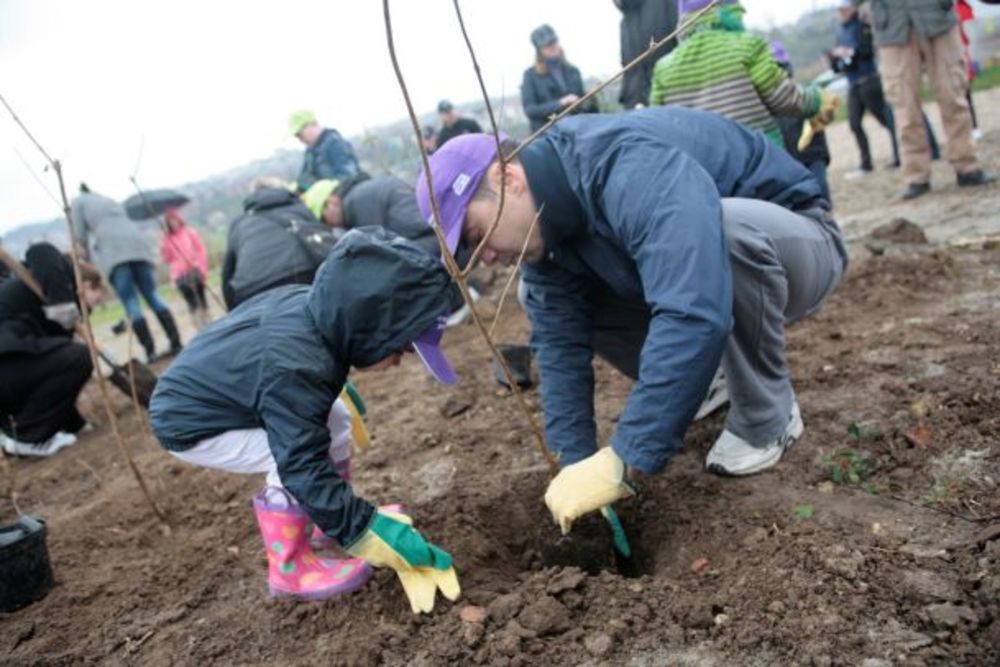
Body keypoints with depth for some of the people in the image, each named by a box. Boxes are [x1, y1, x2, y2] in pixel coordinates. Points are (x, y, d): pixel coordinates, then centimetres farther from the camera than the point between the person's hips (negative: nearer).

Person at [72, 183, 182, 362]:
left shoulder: (79, 201, 22)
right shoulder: (110, 201, 36)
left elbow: (80, 234, 12)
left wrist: (87, 251, 31)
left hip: (111, 250, -5)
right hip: (136, 244, 5)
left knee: (131, 303, -10)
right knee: (153, 295, 1)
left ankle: (150, 352, -18)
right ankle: (176, 343, -10)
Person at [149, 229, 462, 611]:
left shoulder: (310, 307, -14)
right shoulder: (294, 371, -40)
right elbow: (305, 468, -37)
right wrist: (369, 532, -32)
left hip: (213, 384, 9)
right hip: (188, 423, -8)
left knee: (333, 421, 4)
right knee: (298, 454, -24)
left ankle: (336, 517, 21)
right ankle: (289, 569, -6)